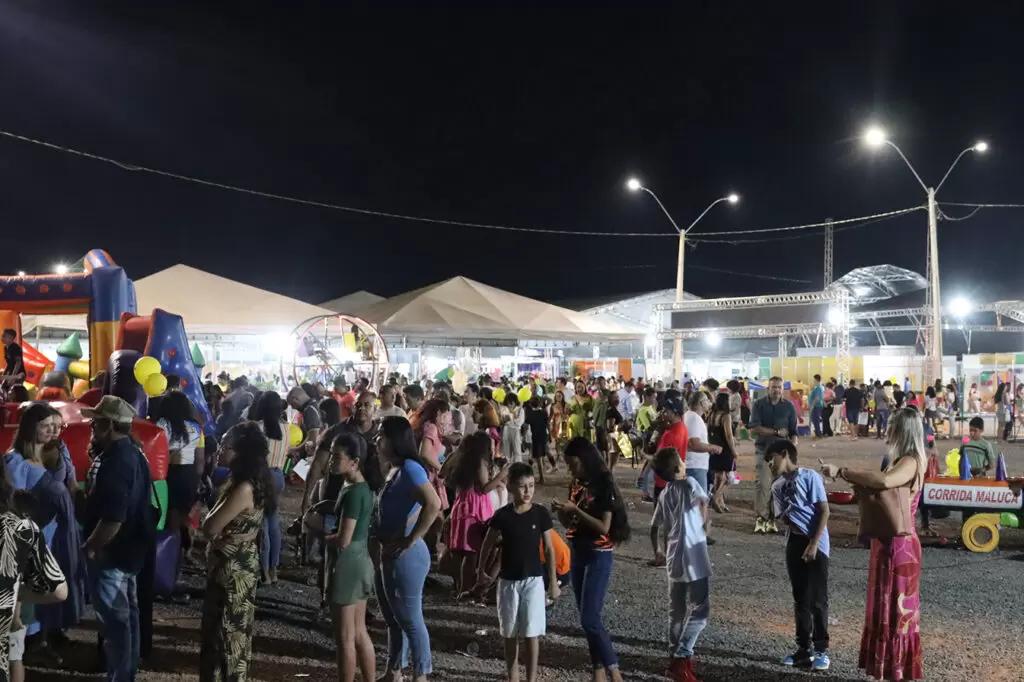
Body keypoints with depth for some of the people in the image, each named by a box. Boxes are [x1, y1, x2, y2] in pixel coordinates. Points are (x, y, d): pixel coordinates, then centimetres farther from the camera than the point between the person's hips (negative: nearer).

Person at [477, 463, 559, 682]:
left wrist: (553, 581, 1)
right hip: (508, 581, 1)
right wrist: (481, 569, 13)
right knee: (510, 633, 11)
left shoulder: (541, 514, -8)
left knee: (531, 633, 0)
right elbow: (488, 544, 8)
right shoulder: (502, 515, -7)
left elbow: (549, 549, -1)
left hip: (533, 580, -1)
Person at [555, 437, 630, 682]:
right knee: (586, 616, 10)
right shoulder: (577, 484, 7)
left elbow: (604, 527, -19)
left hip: (599, 556, -7)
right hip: (578, 553, 7)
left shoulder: (604, 485, -14)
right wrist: (561, 512, -9)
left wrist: (575, 510, -23)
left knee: (590, 618, -11)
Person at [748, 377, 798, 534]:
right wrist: (777, 432, -10)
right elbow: (754, 428, -10)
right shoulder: (759, 404, 0)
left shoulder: (789, 407, 6)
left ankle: (771, 519, 10)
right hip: (763, 450, -2)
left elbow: (793, 432, 7)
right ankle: (760, 518, -8)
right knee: (762, 484, -11)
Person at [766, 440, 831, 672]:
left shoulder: (810, 477, -8)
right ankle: (804, 648, 20)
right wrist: (787, 518, -16)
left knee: (817, 599, -2)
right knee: (800, 599, 11)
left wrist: (814, 543, -15)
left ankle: (821, 650, 8)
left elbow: (824, 511, -11)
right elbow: (783, 517, 8)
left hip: (816, 544, -6)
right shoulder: (778, 486, 10)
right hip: (794, 544, 6)